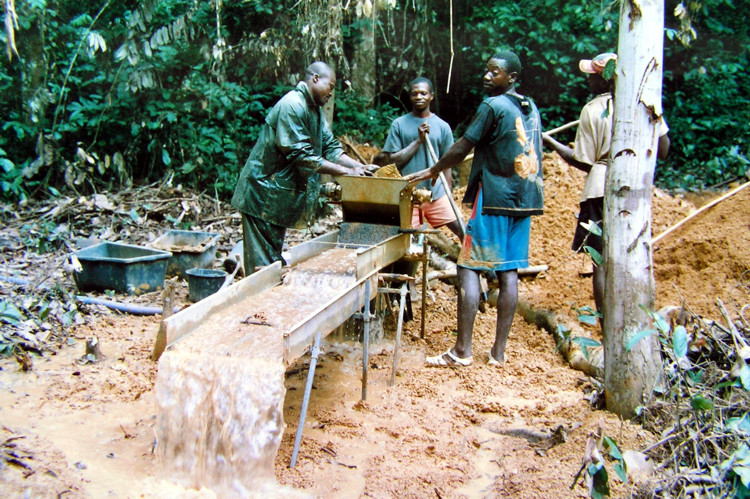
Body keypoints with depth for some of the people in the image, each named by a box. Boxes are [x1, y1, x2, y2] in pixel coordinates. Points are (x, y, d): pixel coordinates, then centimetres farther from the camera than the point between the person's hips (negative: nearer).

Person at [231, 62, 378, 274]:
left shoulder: (315, 110, 13)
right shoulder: (292, 106, -19)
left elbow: (330, 147, 12)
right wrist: (345, 171, -23)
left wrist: (360, 166, -3)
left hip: (280, 194, 10)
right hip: (264, 193, -10)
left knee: (274, 258, 15)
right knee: (261, 264, -6)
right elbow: (301, 155, -25)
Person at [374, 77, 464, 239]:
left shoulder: (442, 126, 7)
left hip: (436, 191, 1)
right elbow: (393, 160, -2)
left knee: (462, 230, -7)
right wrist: (419, 140, -9)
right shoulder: (399, 124, 4)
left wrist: (448, 197, 6)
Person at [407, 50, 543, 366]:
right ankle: (499, 351, 9)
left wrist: (432, 171, 5)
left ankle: (462, 351, -6)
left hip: (494, 198, -8)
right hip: (525, 199, 8)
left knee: (469, 268, -4)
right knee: (509, 271, 6)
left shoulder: (492, 106, -8)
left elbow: (462, 148, -7)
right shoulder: (531, 109, 15)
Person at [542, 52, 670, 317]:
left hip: (601, 190, -4)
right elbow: (663, 150, 4)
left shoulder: (592, 110, -6)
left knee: (601, 263, 2)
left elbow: (584, 163, -3)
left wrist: (550, 142, 7)